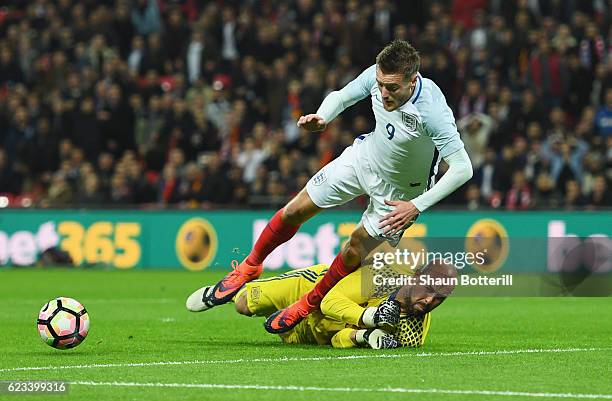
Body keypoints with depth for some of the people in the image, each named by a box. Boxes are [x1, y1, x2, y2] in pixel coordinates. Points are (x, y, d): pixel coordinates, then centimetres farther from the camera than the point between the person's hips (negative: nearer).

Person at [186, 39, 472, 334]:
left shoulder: (432, 111, -40)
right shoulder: (377, 75, -25)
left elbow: (462, 168, -36)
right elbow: (341, 96, -3)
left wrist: (417, 206, -37)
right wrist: (321, 118, -25)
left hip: (397, 190, -4)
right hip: (363, 156, 4)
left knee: (355, 250, 0)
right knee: (295, 211, 6)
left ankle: (309, 305, 27)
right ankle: (249, 267, 30)